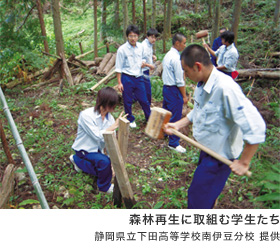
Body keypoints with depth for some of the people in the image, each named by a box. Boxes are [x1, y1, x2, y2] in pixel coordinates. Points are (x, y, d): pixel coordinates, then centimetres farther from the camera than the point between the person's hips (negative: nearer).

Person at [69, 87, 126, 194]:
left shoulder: (109, 117, -11)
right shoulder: (86, 115, -28)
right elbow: (98, 136, -30)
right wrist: (114, 126, -31)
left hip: (97, 149, 7)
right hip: (84, 149, -6)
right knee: (105, 162, -29)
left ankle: (77, 160, 26)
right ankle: (104, 187, 0)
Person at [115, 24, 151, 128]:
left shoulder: (140, 47, 2)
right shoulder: (122, 49, -11)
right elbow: (119, 68, -7)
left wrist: (143, 62, 0)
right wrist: (119, 82, -8)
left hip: (139, 77, 3)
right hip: (127, 78, -3)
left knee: (144, 100, 11)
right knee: (128, 101, 10)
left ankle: (149, 118, 31)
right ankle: (130, 120, 31)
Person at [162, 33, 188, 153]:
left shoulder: (168, 55, 9)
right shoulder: (176, 58, -20)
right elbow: (180, 80, -19)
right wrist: (184, 96, -13)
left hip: (166, 87, 10)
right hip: (174, 90, -10)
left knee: (166, 111, 23)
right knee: (175, 116, 0)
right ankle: (173, 143, 10)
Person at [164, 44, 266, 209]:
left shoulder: (225, 88, -32)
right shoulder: (202, 85, -3)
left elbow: (255, 127, -33)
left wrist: (244, 163, -25)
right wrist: (178, 125, 2)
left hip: (220, 156, -8)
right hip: (207, 150, 8)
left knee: (197, 197, 7)